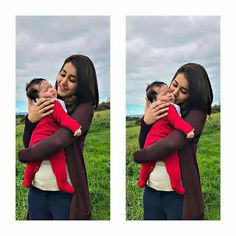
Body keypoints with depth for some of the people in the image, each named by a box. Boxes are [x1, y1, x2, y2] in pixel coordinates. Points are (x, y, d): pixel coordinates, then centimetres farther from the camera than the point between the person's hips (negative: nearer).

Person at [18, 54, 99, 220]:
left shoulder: (84, 108, -13)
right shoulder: (47, 104, 2)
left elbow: (58, 141, -26)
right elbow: (28, 144, 6)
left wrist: (20, 155, -11)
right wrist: (30, 120, -14)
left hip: (66, 194, -5)